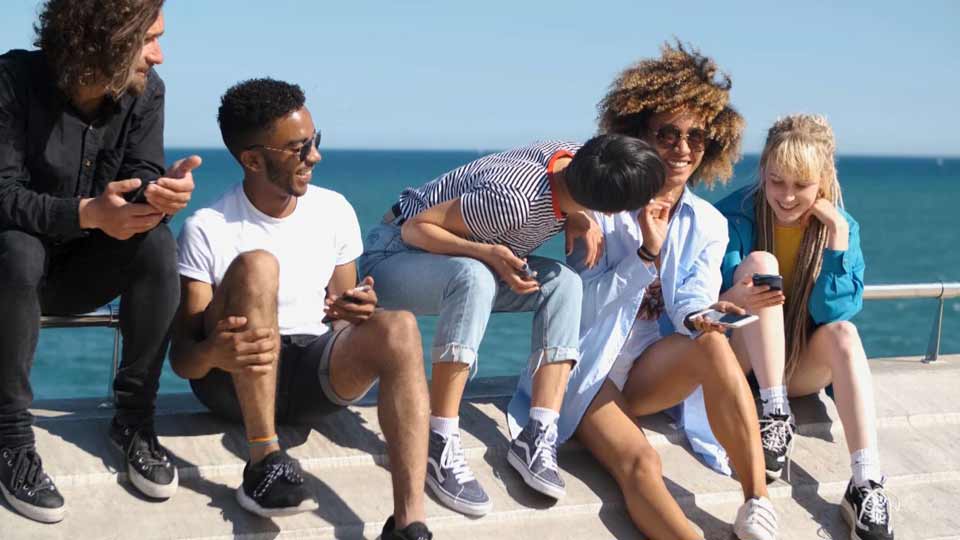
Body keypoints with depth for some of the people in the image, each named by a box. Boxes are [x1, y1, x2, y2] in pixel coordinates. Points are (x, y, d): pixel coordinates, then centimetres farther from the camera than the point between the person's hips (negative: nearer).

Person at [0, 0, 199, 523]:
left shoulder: (144, 91, -7)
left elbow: (141, 181, -12)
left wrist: (162, 191, -38)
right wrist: (86, 213, -41)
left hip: (86, 266, 3)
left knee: (157, 242, -27)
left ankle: (134, 420, -15)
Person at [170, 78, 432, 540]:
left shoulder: (334, 211, 4)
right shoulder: (208, 230, -9)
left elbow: (341, 315, 10)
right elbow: (181, 357, -11)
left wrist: (351, 312, -16)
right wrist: (213, 353, -37)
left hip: (319, 372, 3)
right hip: (235, 381, -3)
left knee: (398, 327, -27)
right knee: (256, 264, -30)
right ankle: (265, 462, -30)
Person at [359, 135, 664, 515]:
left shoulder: (573, 156, -14)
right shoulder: (514, 200, -35)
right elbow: (415, 228, -25)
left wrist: (577, 220, -12)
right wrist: (487, 253, -39)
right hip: (397, 251, -8)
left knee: (563, 281, -13)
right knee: (474, 276, -38)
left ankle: (538, 437, -17)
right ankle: (439, 444, -34)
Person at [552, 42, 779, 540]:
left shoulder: (707, 225, 6)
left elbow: (692, 302, -5)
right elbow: (583, 304, -10)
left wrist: (703, 314, -30)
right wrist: (647, 252, -22)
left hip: (651, 374, 3)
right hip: (591, 371, -3)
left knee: (713, 344, -30)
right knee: (639, 462, -31)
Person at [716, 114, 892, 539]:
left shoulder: (841, 225, -5)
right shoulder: (734, 216, -13)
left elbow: (834, 313, -15)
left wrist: (838, 236, -23)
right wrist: (735, 299, -43)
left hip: (799, 368, 2)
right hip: (738, 358, -2)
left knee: (843, 333, -30)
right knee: (760, 261, -25)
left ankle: (867, 485, -37)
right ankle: (776, 415, -28)